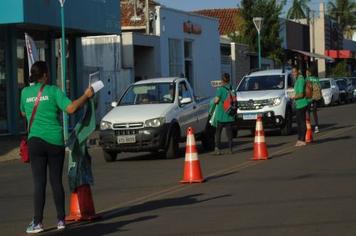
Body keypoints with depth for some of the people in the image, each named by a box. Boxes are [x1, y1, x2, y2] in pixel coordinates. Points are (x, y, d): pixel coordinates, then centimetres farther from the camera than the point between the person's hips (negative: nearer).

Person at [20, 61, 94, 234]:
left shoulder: (25, 92, 6)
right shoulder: (53, 91, -3)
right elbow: (71, 108, -13)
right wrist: (86, 96, -1)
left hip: (35, 140, 1)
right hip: (56, 141, -1)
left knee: (39, 183, 0)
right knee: (56, 181, 7)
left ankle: (37, 222, -5)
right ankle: (61, 220, 11)